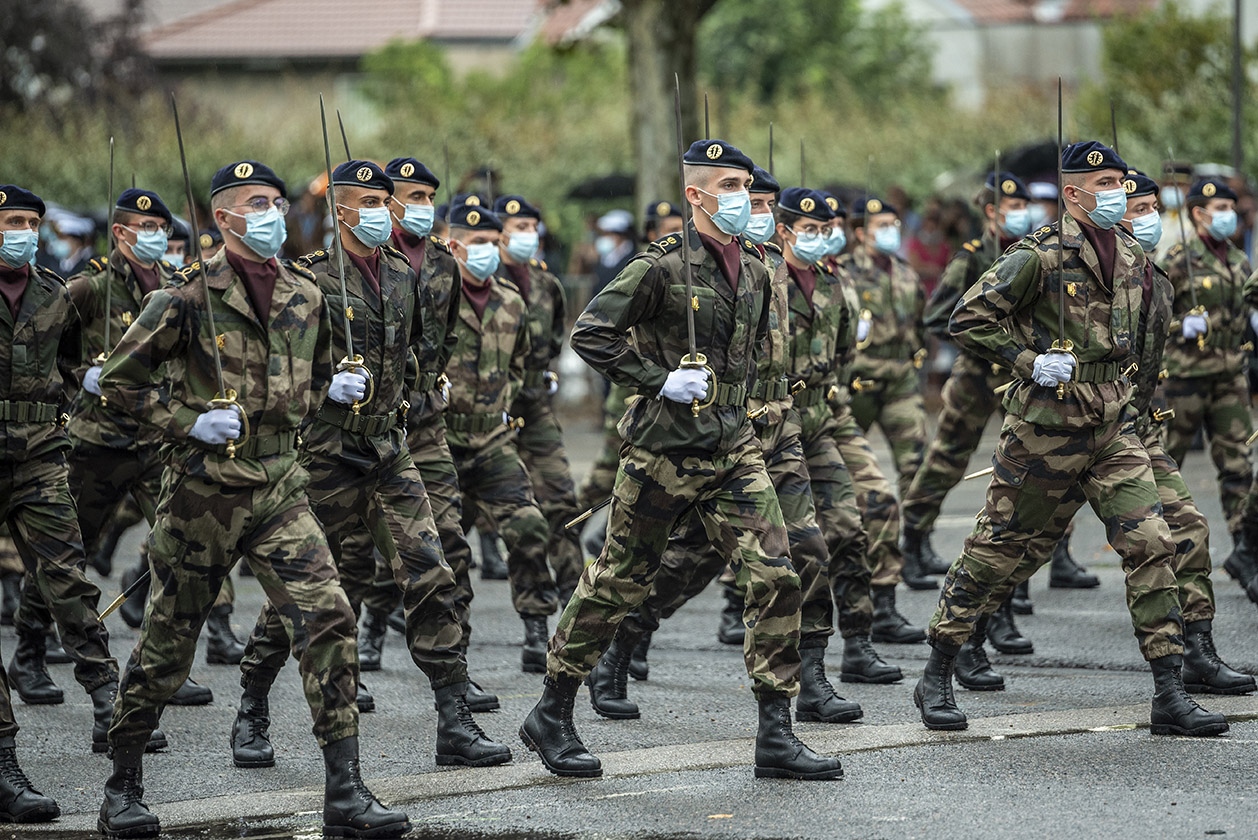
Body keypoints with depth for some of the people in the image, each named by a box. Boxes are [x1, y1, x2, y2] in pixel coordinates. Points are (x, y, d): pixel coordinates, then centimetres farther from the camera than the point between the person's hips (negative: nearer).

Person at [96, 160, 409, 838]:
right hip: (204, 489, -4)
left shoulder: (305, 295, 8)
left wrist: (293, 414, 11)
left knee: (328, 618, -12)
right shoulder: (189, 296, -8)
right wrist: (189, 422, -12)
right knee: (168, 639, 6)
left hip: (281, 487, 4)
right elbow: (119, 380, -4)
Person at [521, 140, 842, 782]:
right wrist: (660, 379, -17)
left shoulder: (753, 268, 9)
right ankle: (551, 716, 21)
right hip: (665, 447, -6)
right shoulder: (663, 266, -11)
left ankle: (775, 737, -4)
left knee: (775, 577, -7)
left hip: (733, 446, 6)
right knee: (618, 581, 5)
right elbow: (590, 333, -14)